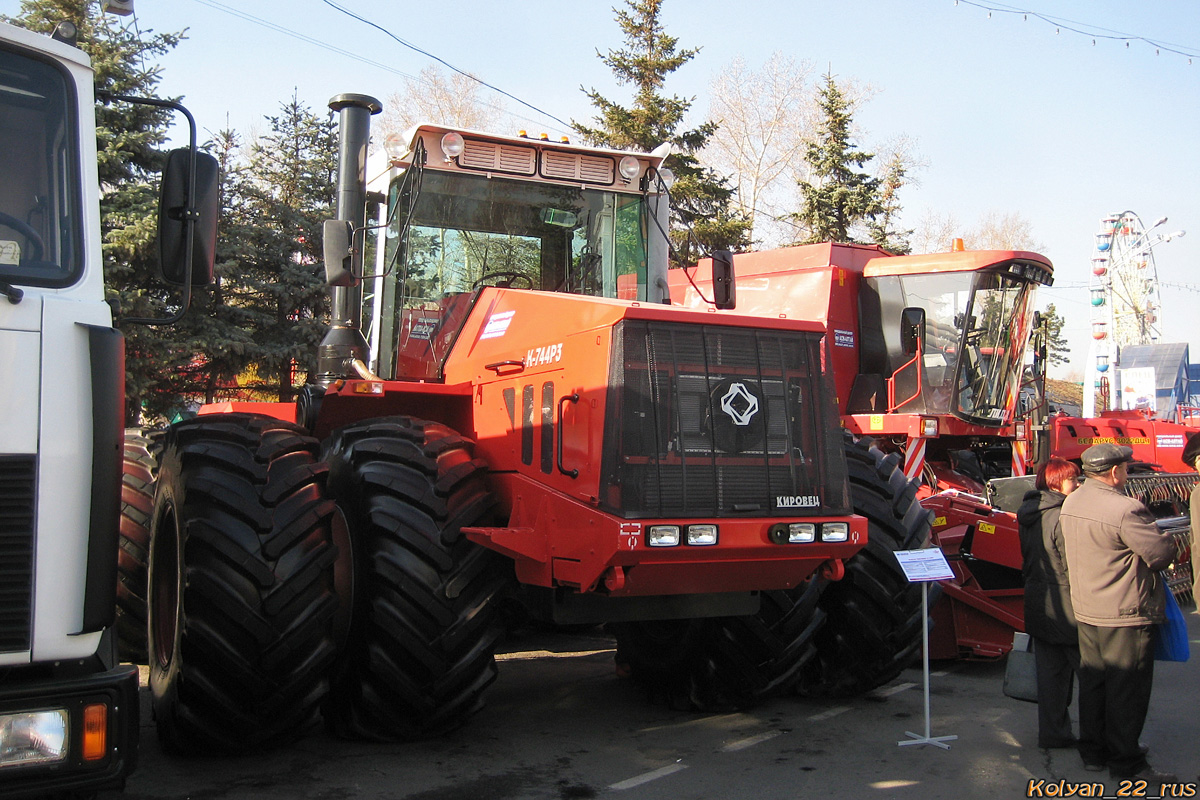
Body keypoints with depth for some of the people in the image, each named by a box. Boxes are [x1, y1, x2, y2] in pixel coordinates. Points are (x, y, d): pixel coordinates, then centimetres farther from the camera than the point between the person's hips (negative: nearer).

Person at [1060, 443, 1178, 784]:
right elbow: (1162, 553, -17)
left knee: (1092, 682, 16)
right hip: (1125, 615, -8)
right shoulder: (1124, 510, -23)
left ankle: (1092, 751, 26)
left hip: (1085, 611, 8)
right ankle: (1126, 762, 11)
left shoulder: (1070, 503, 4)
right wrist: (1167, 541, 5)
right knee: (1127, 689, 2)